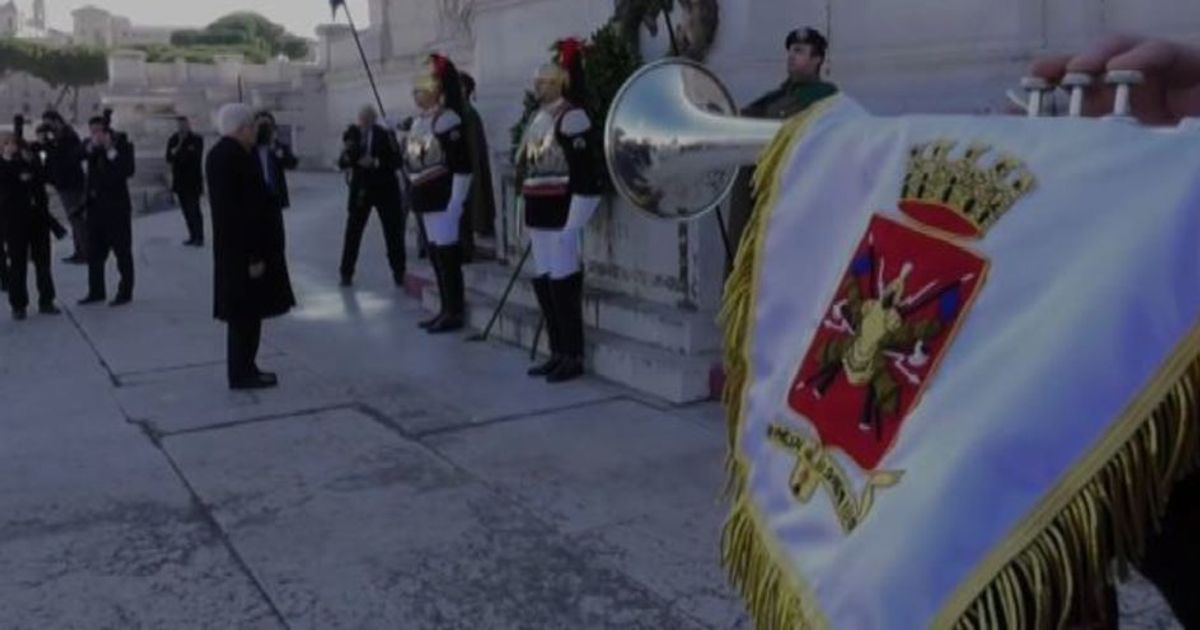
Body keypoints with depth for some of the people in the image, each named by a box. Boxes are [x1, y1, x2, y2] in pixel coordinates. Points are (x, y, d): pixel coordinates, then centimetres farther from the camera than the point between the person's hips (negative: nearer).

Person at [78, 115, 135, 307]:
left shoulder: (122, 145, -4)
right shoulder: (92, 148, 9)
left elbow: (128, 170, -18)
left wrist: (110, 150, -19)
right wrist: (91, 147, -14)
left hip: (116, 206, -5)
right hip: (96, 205, 5)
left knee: (122, 251, 1)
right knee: (95, 251, 10)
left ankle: (125, 292, 8)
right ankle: (96, 291, 19)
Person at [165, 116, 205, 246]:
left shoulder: (197, 140, -4)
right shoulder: (173, 141, 8)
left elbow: (196, 158, -9)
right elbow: (169, 158, -1)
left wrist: (178, 153, -8)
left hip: (193, 180, -5)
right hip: (179, 180, 5)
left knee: (194, 210, -8)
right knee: (187, 210, 6)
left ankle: (199, 237, -6)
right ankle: (193, 236, 11)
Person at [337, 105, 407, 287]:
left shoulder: (385, 135, -5)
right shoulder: (353, 136, 2)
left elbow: (397, 161, -11)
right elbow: (342, 164, -1)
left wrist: (376, 162, -23)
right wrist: (348, 153, -21)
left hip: (385, 189, -2)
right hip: (360, 190, 2)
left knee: (394, 232, 3)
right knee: (352, 233, 1)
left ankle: (399, 272, 15)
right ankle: (346, 273, 10)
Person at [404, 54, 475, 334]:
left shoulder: (447, 119, -14)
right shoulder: (418, 121, 14)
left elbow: (462, 166, -19)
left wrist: (455, 203, -21)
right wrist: (416, 196, 19)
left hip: (443, 198, -9)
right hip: (426, 198, 9)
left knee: (447, 255, -5)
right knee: (435, 254, 12)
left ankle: (456, 313, 2)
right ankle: (447, 309, 20)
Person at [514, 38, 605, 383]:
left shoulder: (571, 118, -14)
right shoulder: (538, 118, 15)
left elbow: (587, 174, -19)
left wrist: (573, 224, -20)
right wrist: (529, 209, 19)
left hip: (560, 213, -9)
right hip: (539, 213, 9)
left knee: (563, 284, -4)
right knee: (543, 283, 12)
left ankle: (574, 357, 6)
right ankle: (558, 353, 22)